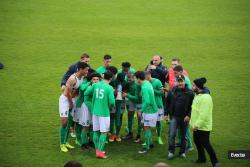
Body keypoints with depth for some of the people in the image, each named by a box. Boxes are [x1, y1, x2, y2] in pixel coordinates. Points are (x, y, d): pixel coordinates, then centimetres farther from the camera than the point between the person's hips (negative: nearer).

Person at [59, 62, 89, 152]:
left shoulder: (83, 77, -3)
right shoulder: (73, 79, -26)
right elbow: (68, 93, -21)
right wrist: (71, 103, -10)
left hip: (72, 99, 8)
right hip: (65, 99, -8)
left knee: (70, 122, 11)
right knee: (64, 122, -7)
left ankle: (65, 142, 23)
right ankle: (62, 144, 3)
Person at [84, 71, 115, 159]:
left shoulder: (95, 85, -1)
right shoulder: (109, 88, -13)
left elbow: (86, 93, 5)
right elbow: (112, 102, -17)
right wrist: (109, 106, 5)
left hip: (95, 111, 5)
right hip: (104, 112, -5)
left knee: (96, 131, 12)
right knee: (104, 132, 2)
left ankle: (97, 150, 19)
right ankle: (100, 151, -2)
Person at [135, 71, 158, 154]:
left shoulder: (144, 88, -24)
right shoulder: (147, 83, 6)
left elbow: (147, 101, -29)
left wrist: (141, 111, -20)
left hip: (149, 111, -10)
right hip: (151, 109, 10)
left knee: (146, 128, -1)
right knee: (146, 127, 19)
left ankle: (147, 147, 7)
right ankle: (150, 143, 30)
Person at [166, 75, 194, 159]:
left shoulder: (189, 93, -7)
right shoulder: (172, 91, -1)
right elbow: (167, 103, 10)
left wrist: (189, 115, -11)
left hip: (184, 117, 0)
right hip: (174, 117, 1)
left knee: (183, 135, 11)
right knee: (172, 134, -9)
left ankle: (182, 152, 24)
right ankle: (171, 151, 3)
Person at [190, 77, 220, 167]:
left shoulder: (205, 97, -24)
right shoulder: (197, 95, 8)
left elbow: (204, 114, -29)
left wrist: (197, 124, -28)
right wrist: (193, 122, 19)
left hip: (203, 126, -10)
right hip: (197, 125, 10)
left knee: (205, 144, -5)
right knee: (197, 141, 20)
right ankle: (201, 158, 36)